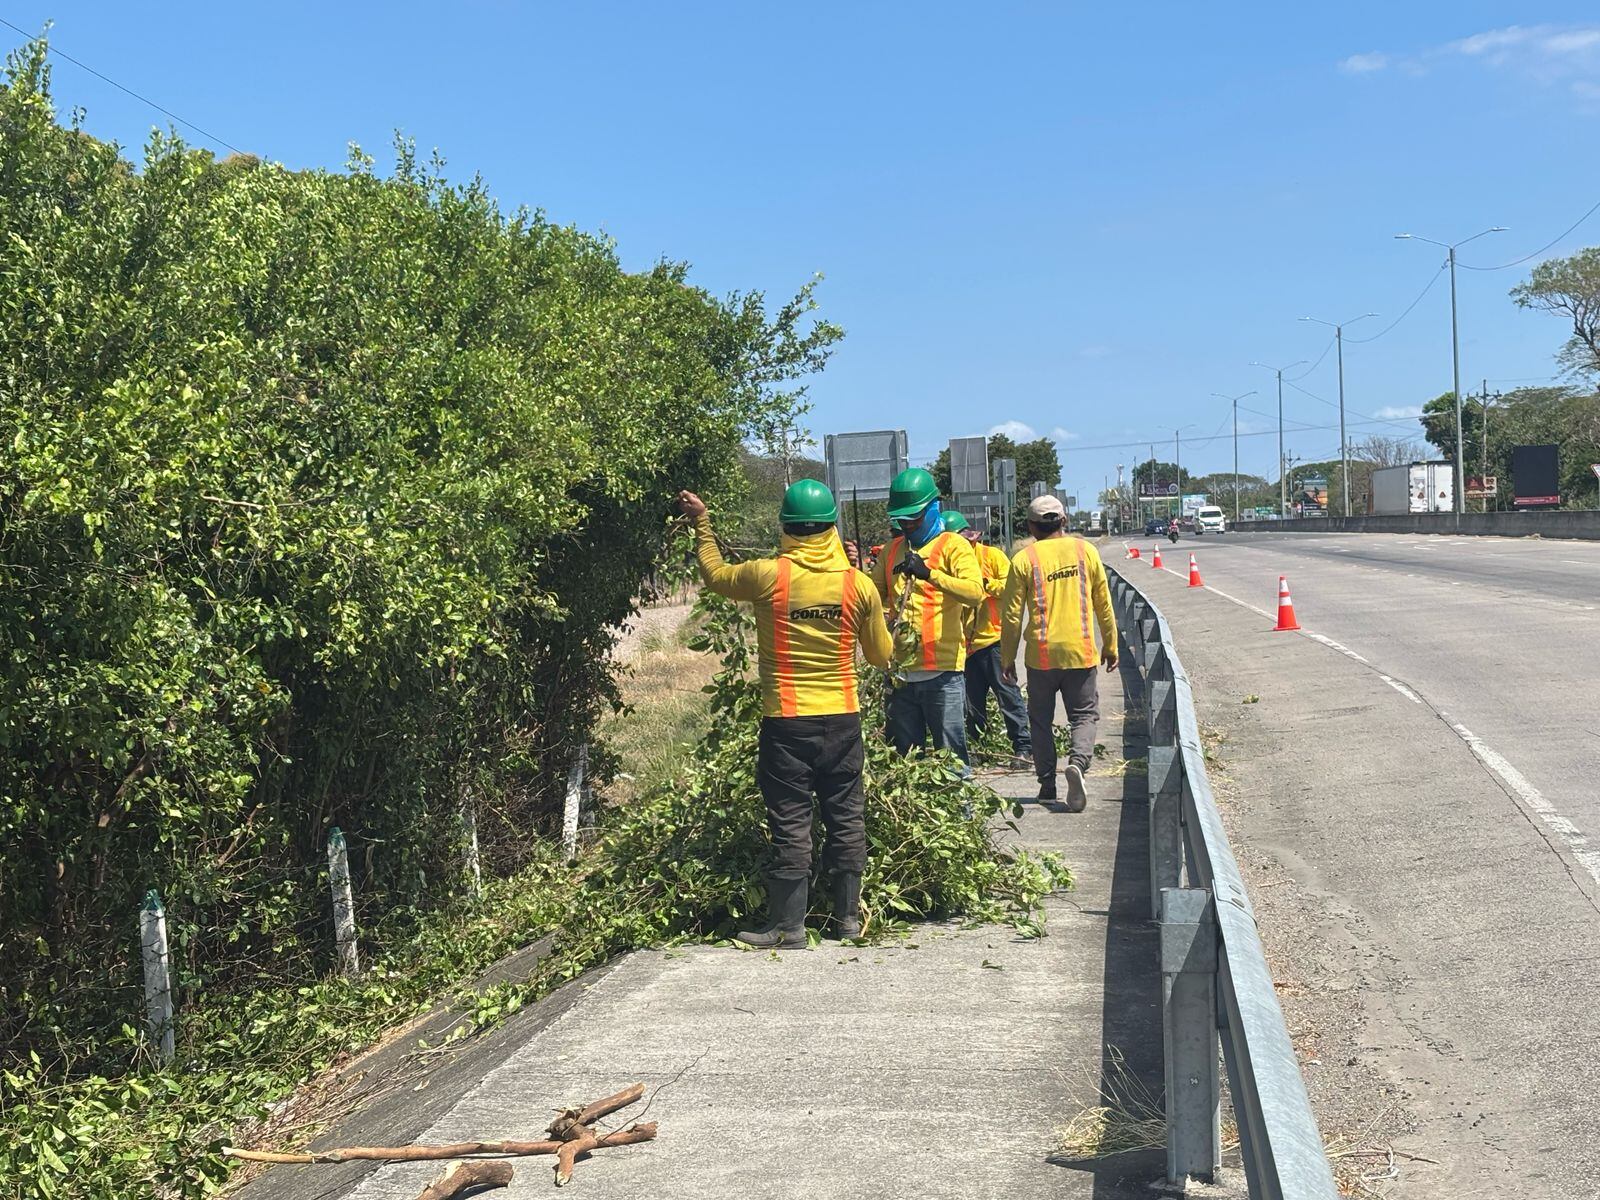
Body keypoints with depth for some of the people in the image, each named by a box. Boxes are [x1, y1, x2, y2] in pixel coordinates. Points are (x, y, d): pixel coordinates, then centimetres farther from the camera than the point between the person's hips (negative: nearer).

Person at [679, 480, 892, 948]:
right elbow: (881, 655, 7)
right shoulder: (859, 585, -4)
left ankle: (788, 925, 7)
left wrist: (701, 522, 25)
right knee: (846, 818, 12)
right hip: (842, 718, 2)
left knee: (790, 825, 3)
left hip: (786, 721, -2)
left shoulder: (768, 576, -10)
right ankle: (848, 916, 19)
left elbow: (716, 574, 11)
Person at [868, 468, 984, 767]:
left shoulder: (953, 545, -4)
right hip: (902, 672, 6)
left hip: (941, 672, -6)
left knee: (951, 757, -1)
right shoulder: (892, 549, 15)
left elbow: (975, 592, -20)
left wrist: (930, 574, -32)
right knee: (905, 757, 13)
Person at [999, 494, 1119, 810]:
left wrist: (1008, 659, 7)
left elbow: (1011, 615, -2)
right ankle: (1078, 761, -17)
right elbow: (1103, 604, 7)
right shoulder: (1085, 550, 3)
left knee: (1041, 719, 13)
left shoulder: (1024, 559, -3)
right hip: (1080, 652, 1)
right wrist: (1110, 646, 17)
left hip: (1042, 654, -1)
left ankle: (1047, 784, 14)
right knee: (1085, 715, 9)